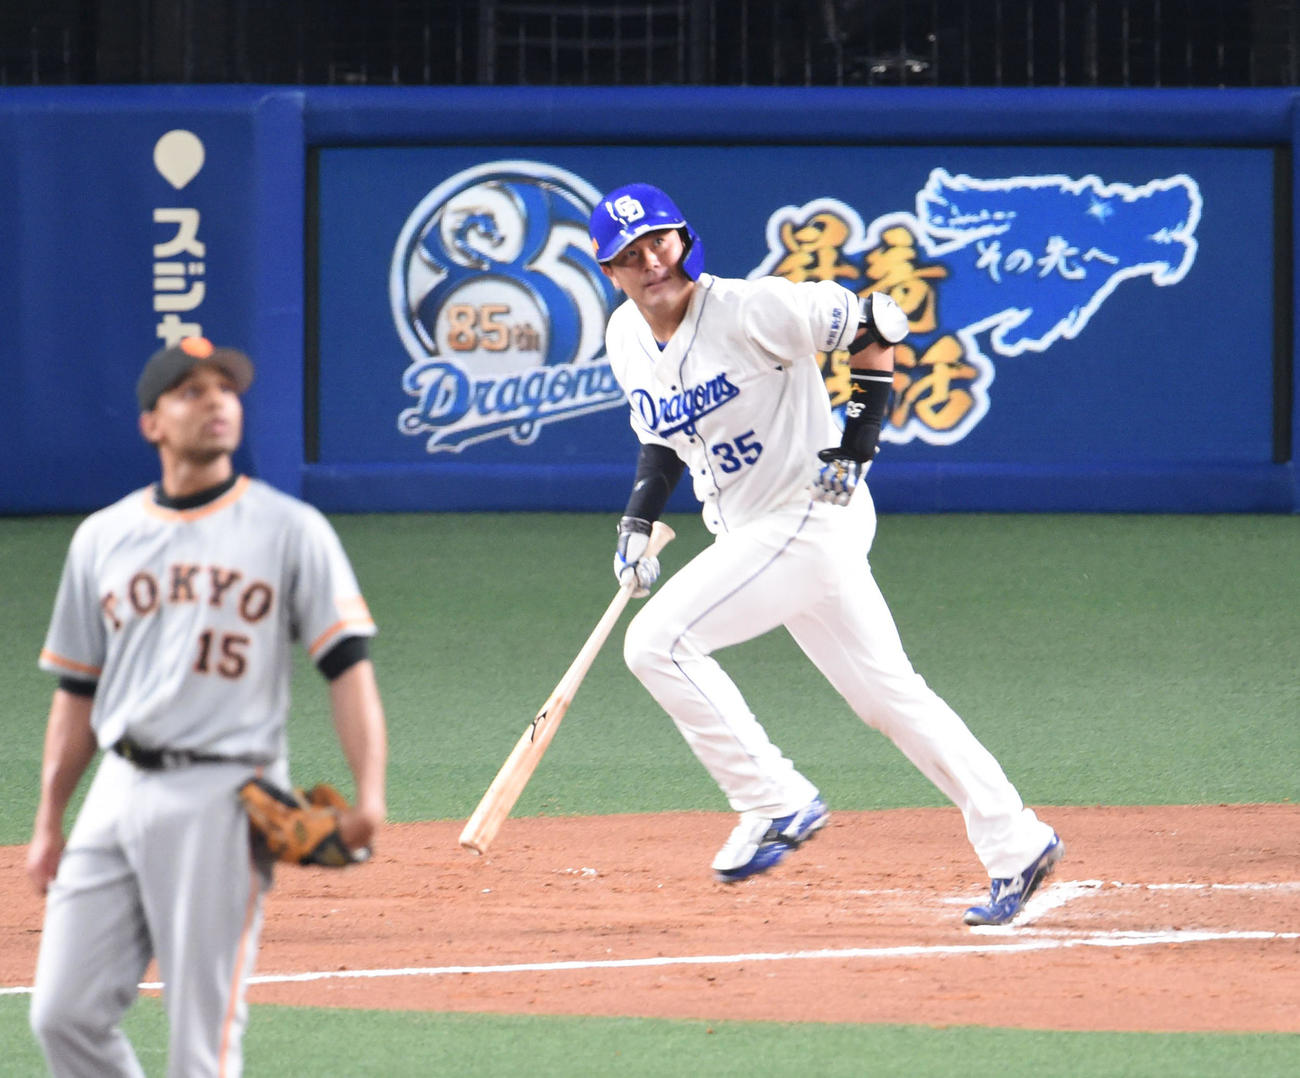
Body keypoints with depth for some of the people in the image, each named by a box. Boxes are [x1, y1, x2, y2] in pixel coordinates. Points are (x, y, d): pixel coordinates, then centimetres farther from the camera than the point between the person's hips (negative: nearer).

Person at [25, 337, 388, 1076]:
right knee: (65, 1014, -1)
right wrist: (48, 822, 14)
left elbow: (349, 664, -4)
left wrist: (370, 795, -16)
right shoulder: (104, 537, 13)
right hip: (121, 788, 4)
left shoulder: (289, 530, 2)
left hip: (224, 798, -4)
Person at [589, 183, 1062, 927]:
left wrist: (859, 442, -18)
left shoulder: (751, 310, -20)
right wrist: (639, 519, 6)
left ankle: (778, 803, -9)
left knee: (658, 641, -16)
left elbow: (878, 322, -14)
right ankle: (1016, 845, 15)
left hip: (813, 518, -8)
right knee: (886, 692, 10)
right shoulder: (628, 338, 3)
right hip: (754, 531, 8)